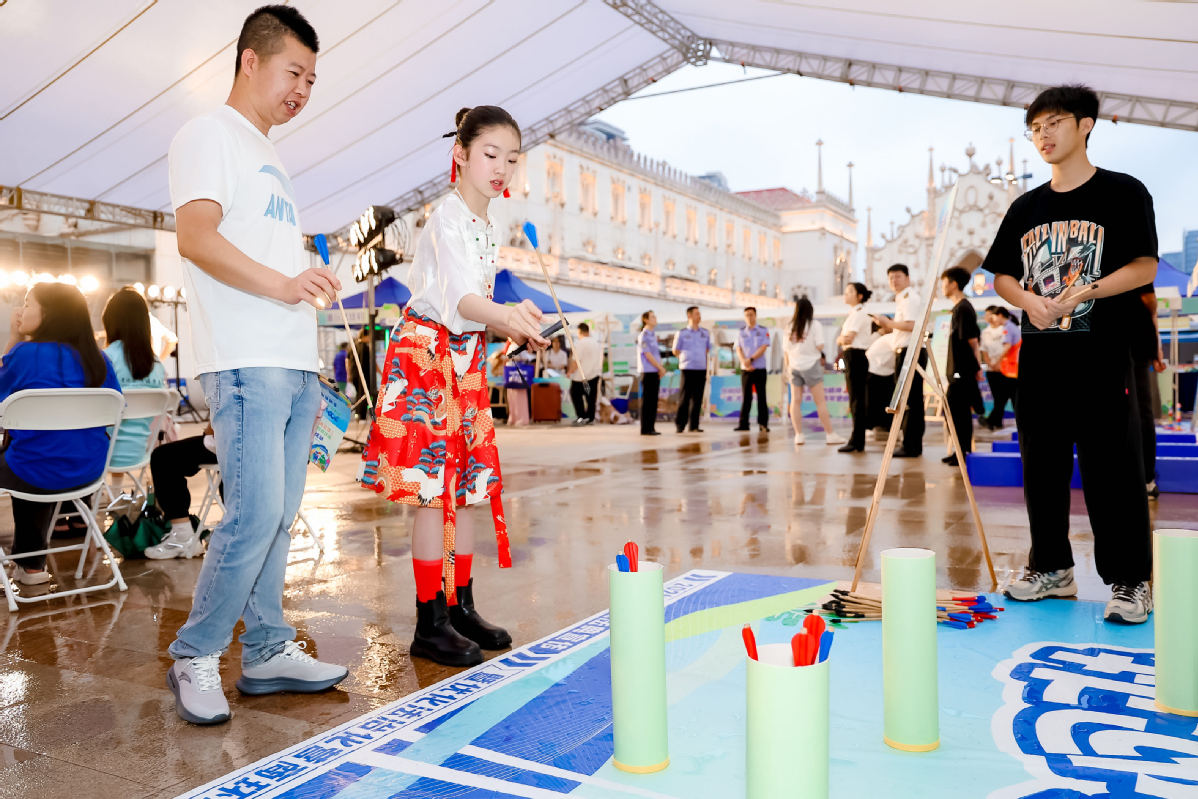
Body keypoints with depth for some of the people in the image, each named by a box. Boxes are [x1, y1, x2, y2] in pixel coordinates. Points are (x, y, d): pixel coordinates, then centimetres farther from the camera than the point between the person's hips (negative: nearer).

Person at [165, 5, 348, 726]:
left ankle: (268, 651, 17)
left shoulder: (271, 158, 27)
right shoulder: (211, 134, 1)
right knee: (256, 515, -12)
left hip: (297, 366, 9)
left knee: (278, 518, 9)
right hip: (247, 364, -8)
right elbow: (195, 236, -14)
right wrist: (280, 282, -24)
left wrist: (314, 282, 15)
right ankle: (195, 656, 4)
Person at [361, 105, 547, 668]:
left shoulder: (489, 227, 15)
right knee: (433, 490, -8)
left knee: (467, 488, 9)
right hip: (427, 353, -9)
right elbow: (460, 298, -30)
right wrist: (508, 316, -48)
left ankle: (461, 608, 19)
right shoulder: (447, 217, -13)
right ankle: (430, 626, 0)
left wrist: (514, 328, 10)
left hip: (466, 358, 9)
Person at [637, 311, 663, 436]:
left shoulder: (653, 336, 17)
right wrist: (661, 368, -9)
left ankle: (651, 427, 13)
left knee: (653, 401, 8)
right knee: (647, 401, -5)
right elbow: (648, 355, -13)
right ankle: (645, 429, -1)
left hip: (655, 372, 8)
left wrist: (661, 368, 3)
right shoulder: (643, 336, -9)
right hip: (647, 372, -8)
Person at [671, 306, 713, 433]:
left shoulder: (705, 332, 12)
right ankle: (680, 424, 5)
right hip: (687, 369, -4)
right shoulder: (682, 333, 1)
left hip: (701, 369, 4)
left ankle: (694, 425, 9)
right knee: (685, 397, -4)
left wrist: (708, 363, 9)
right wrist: (684, 359, -1)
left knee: (697, 398, 4)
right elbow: (675, 351, 7)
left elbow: (708, 349, 19)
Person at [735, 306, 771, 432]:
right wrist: (745, 362, -13)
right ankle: (743, 424, 5)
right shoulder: (741, 332, 10)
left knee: (761, 397, -1)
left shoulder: (763, 331, 3)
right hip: (745, 369, 2)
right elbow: (738, 350, 3)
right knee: (745, 397, 3)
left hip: (760, 369, -2)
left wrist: (751, 359, -16)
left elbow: (763, 348, -7)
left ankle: (763, 424, 1)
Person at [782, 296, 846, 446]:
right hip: (811, 365, -3)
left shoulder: (791, 327, 4)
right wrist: (821, 356, 10)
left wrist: (786, 366, 15)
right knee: (820, 401, -1)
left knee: (796, 400, 5)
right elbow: (819, 346, -12)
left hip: (794, 366, 3)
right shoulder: (815, 325, -5)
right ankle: (830, 434, 1)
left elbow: (786, 349, 6)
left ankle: (798, 434, 2)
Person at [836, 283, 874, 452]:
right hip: (853, 357, 10)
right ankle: (857, 440, 17)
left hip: (856, 356, -10)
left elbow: (848, 338, -18)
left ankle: (856, 442, -4)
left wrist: (840, 339, 0)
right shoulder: (853, 314, 18)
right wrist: (843, 339, -3)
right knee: (856, 400, 12)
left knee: (856, 400, -7)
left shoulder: (859, 314, -12)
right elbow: (844, 339, 17)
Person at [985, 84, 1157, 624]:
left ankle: (1131, 581, 7)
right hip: (1040, 356, 5)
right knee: (1042, 468, 9)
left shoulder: (1124, 193, 1)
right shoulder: (1026, 207, 14)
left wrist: (1084, 291, -18)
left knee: (1112, 469, -4)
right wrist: (1028, 300, -6)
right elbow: (1002, 275, 14)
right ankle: (1051, 569, 22)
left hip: (1103, 355, -5)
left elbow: (1145, 267, -6)